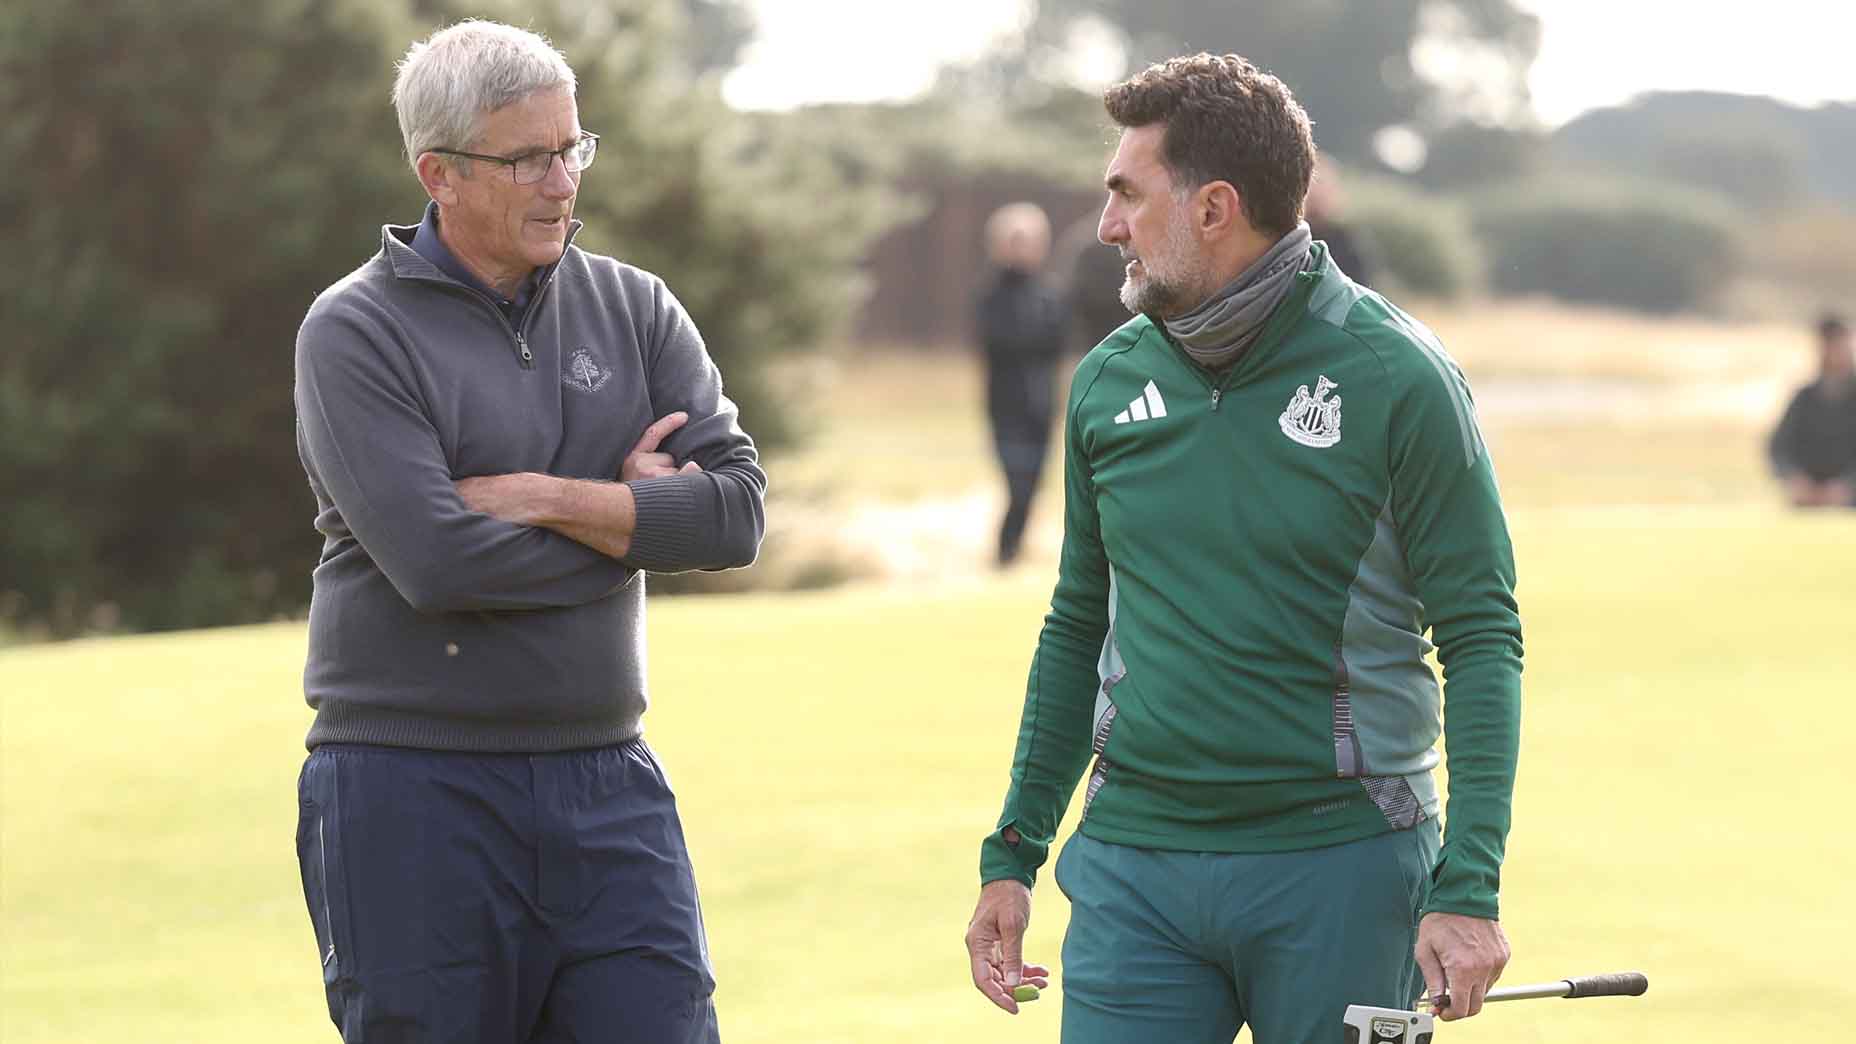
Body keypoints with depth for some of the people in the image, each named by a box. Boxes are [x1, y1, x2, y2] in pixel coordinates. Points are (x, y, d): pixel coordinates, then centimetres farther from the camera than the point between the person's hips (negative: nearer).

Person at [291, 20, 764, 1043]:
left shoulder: (634, 309, 9)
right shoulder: (354, 334, -6)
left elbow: (734, 511, -4)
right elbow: (435, 562, -18)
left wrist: (539, 499, -13)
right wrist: (625, 515, -6)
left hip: (608, 787, 4)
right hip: (415, 795, -4)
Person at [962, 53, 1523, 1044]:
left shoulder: (1397, 378, -7)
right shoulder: (1108, 379, 8)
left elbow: (1482, 640, -7)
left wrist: (1468, 887, -15)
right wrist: (1012, 853, 14)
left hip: (1340, 869, -4)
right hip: (1133, 872, 4)